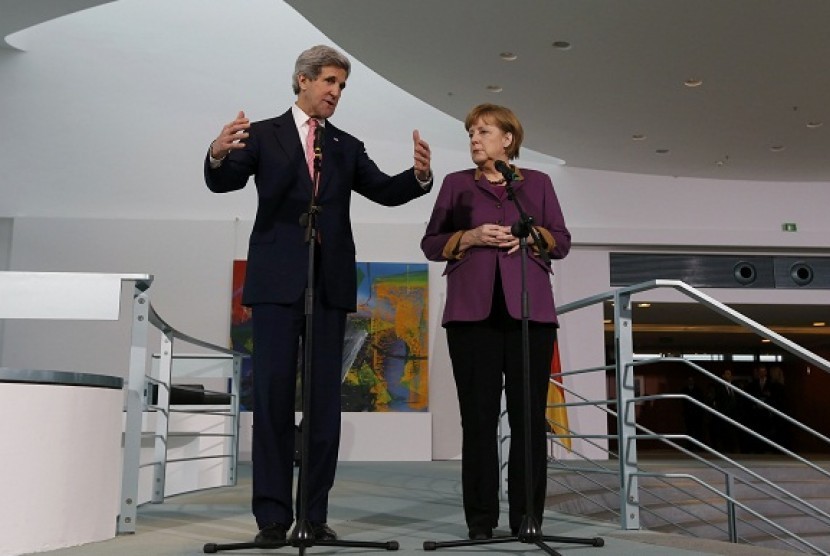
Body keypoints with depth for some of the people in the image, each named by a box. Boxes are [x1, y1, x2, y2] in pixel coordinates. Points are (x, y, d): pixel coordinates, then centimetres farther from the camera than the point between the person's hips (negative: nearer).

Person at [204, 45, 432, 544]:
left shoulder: (348, 147, 16)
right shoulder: (264, 134, 6)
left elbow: (387, 191, 4)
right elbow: (223, 182, -7)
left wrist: (420, 175, -17)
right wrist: (219, 155, -30)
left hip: (330, 286, 3)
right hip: (277, 282, -3)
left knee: (325, 399, 4)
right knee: (274, 396, -1)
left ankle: (315, 513, 12)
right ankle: (273, 514, 6)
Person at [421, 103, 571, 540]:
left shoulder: (538, 182, 16)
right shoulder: (456, 184, 15)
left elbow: (562, 241, 13)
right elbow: (431, 244, 9)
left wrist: (533, 236, -6)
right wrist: (470, 237, -7)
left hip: (530, 308, 1)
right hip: (473, 309, 0)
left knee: (529, 414, -2)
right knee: (478, 414, -3)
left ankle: (528, 517, 6)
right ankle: (481, 518, 4)